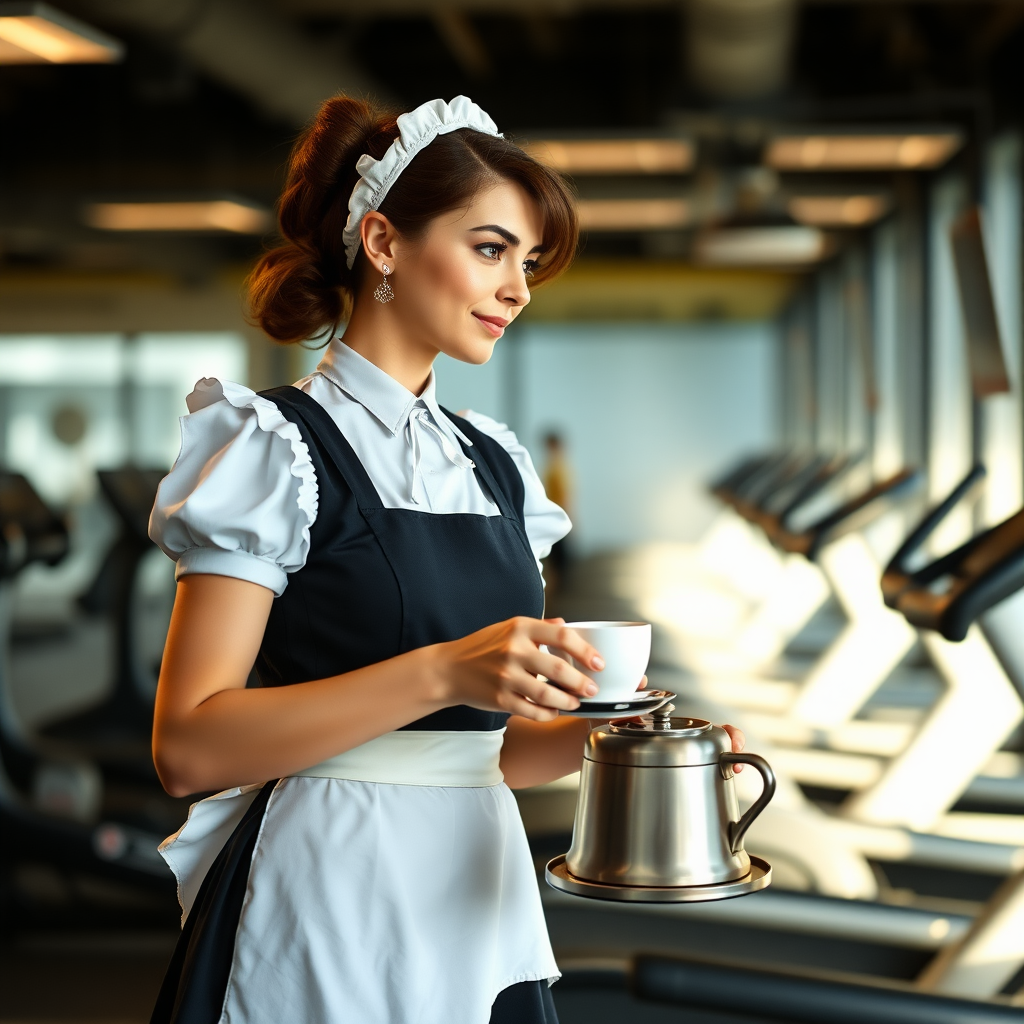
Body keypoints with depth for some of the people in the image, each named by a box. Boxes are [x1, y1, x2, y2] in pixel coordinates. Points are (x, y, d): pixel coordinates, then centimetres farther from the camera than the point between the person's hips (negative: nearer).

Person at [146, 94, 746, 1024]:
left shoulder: (493, 466, 10)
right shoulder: (280, 448, -9)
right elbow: (189, 745, -18)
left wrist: (599, 726, -5)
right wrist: (441, 671, -25)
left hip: (482, 908, 6)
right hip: (329, 924, -6)